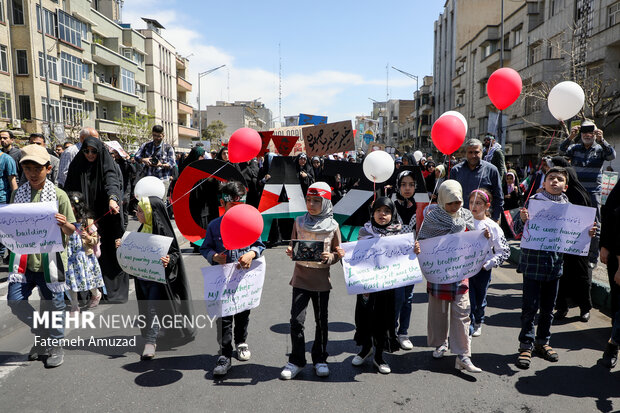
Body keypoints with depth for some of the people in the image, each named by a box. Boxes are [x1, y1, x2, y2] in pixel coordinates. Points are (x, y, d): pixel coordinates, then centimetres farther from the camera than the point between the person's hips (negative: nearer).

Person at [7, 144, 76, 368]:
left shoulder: (59, 195, -4)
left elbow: (71, 230, -1)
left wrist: (63, 223, -23)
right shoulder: (17, 194, 7)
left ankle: (55, 346, 25)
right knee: (15, 300, 1)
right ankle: (42, 335, 26)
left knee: (53, 303, 5)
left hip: (49, 259, -4)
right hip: (23, 258, 4)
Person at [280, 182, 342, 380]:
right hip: (301, 277, 1)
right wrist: (290, 252, -12)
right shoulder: (299, 222, 2)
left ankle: (320, 359, 27)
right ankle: (296, 361, 15)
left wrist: (330, 257, -17)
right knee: (296, 320, -3)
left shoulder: (333, 225, -3)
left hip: (321, 279, -1)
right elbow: (293, 246, 10)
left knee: (321, 321, 10)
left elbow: (338, 253, 4)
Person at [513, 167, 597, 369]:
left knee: (548, 307, 15)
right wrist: (522, 219, -30)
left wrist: (586, 233, -5)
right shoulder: (533, 201, -7)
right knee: (530, 307, 0)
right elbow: (517, 229, -10)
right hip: (533, 262, -4)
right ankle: (526, 345, 13)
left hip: (555, 263, 4)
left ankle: (542, 342, 31)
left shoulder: (568, 206, 6)